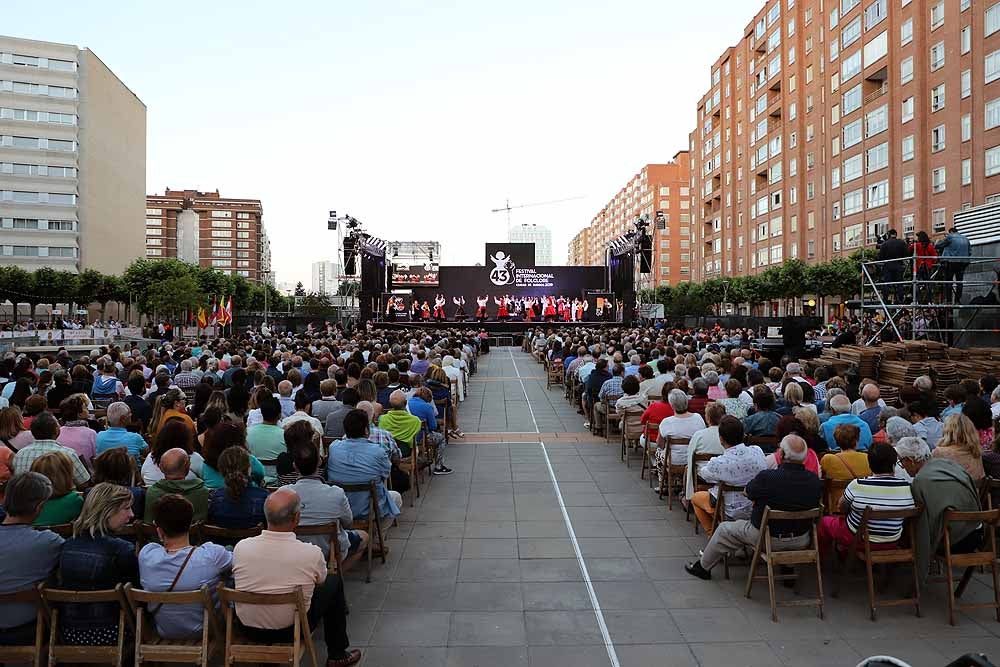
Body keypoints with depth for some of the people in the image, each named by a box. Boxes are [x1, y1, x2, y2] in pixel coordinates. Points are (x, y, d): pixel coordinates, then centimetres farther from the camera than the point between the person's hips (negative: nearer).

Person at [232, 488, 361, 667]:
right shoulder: (312, 553, -24)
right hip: (291, 630, -3)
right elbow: (320, 579, 0)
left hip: (248, 628, 4)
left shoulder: (241, 547, -17)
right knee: (334, 583, 18)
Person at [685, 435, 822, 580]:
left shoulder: (766, 477, -28)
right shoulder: (815, 480, -15)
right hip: (801, 542, 4)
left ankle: (703, 567, 37)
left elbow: (748, 492, -8)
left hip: (768, 538, -4)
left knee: (724, 529, 19)